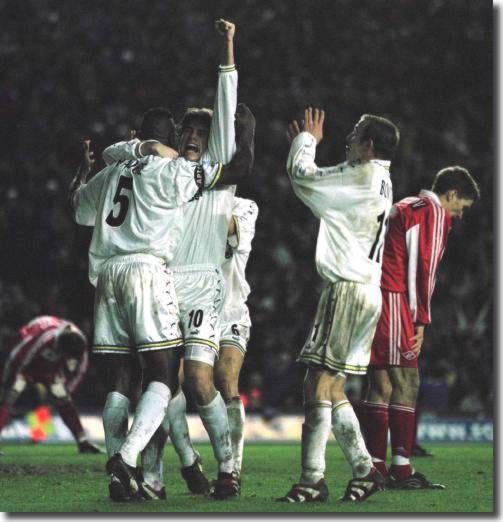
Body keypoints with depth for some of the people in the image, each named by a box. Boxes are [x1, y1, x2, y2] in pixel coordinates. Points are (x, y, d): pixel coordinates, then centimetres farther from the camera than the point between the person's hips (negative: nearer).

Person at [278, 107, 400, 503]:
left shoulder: (362, 177, -11)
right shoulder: (379, 181, 17)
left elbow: (303, 180, -7)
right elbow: (322, 183, 27)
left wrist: (307, 140, 10)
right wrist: (305, 146, 27)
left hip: (348, 289, -10)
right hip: (366, 289, 10)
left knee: (318, 384, -11)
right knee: (333, 389, 13)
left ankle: (312, 481, -13)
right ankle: (365, 470, 13)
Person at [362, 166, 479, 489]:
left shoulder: (405, 208, 26)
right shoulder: (434, 213, -3)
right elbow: (425, 268, -10)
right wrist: (421, 322, -8)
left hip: (373, 295, 9)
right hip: (395, 301, -9)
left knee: (381, 385, 9)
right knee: (405, 383, -7)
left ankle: (376, 466, 9)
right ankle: (401, 469, -9)